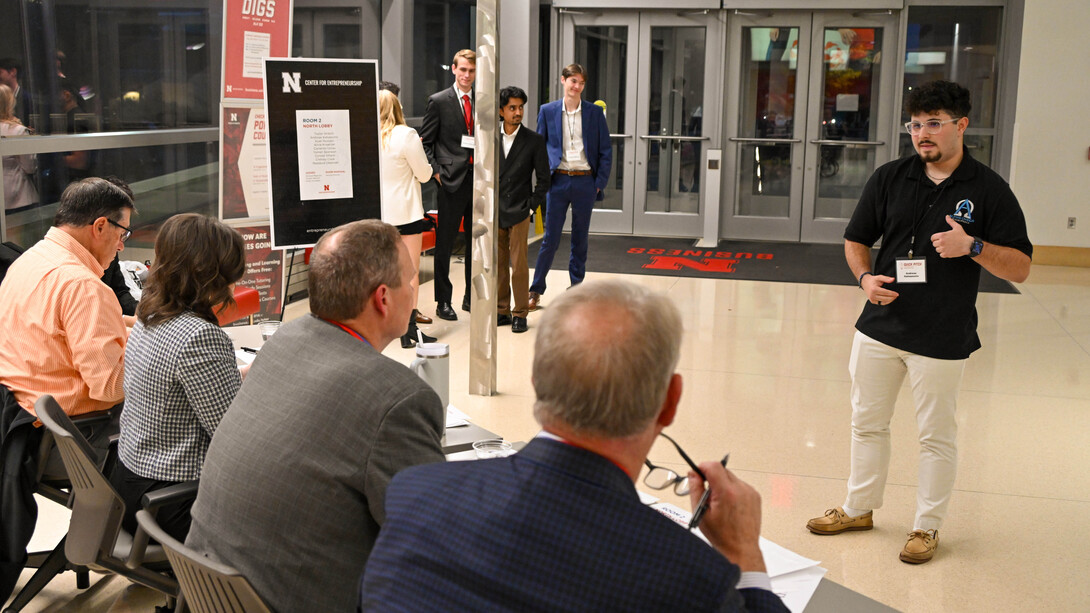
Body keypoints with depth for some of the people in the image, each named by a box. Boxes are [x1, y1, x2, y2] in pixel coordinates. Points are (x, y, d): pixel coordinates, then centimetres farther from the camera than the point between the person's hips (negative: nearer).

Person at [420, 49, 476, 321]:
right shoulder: (439, 101, 0)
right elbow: (426, 142, 0)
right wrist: (436, 171, -10)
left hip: (478, 178, 4)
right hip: (452, 179, -4)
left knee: (476, 242, 11)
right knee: (445, 243, 1)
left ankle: (471, 297, 22)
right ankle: (443, 301, 9)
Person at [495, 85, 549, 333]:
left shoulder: (534, 140, 0)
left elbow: (544, 178, 3)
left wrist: (532, 206, -4)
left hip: (519, 213, -3)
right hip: (494, 213, 3)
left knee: (519, 265, -4)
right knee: (498, 264, 8)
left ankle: (520, 314, 6)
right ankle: (502, 311, 18)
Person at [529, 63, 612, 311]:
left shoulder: (595, 112, 4)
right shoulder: (547, 111, 4)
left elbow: (606, 151, 5)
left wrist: (599, 183, -2)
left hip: (585, 182, 1)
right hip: (558, 181, -1)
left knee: (580, 238, 9)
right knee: (550, 238, -1)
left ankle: (577, 288, 20)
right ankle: (536, 291, 7)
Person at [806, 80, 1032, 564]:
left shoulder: (989, 190, -5)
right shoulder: (889, 178, 4)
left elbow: (1019, 269, -5)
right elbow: (855, 239, 13)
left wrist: (972, 246, -22)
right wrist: (866, 277, -7)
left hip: (942, 338, -4)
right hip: (879, 325, 4)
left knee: (936, 435, 8)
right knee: (867, 422, 15)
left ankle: (927, 527, 25)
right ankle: (859, 508, 34)